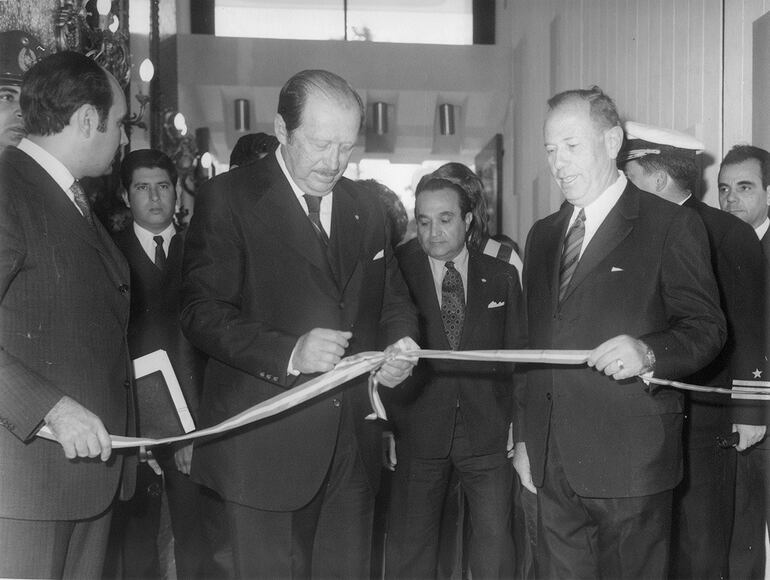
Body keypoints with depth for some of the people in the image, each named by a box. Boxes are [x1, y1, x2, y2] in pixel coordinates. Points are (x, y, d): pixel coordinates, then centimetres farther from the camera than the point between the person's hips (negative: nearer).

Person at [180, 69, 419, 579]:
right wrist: (289, 353, -25)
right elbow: (202, 311, -12)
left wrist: (400, 344, -3)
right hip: (267, 447, -5)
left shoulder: (368, 210, 13)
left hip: (354, 448, 5)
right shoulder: (228, 199, -5)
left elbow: (393, 301, 19)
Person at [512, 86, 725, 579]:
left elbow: (706, 327, -4)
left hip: (631, 462, -5)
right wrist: (524, 437, 15)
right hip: (551, 462, 5)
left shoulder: (671, 225, -2)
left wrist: (648, 352, -24)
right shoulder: (542, 235, 16)